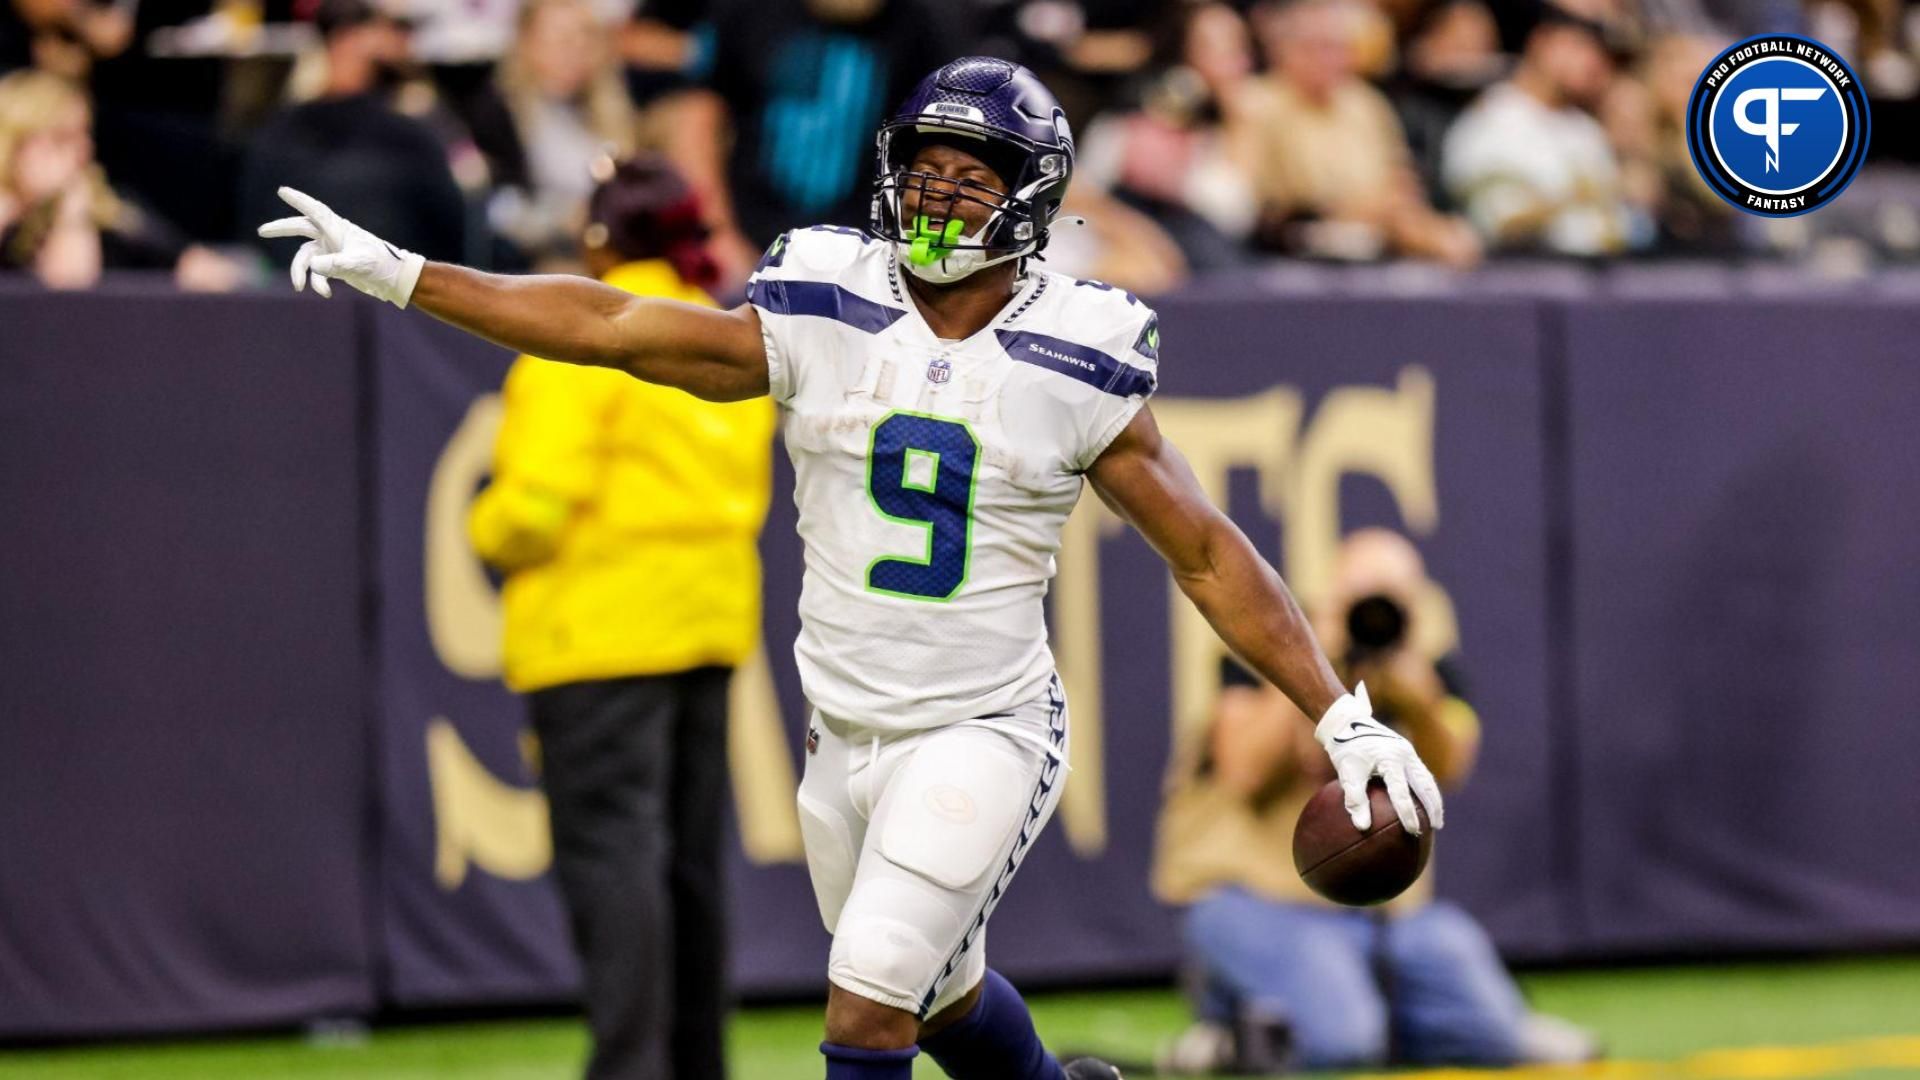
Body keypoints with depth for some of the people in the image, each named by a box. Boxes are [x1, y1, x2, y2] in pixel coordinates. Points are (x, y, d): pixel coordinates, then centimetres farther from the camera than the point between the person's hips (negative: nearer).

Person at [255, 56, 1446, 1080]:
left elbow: (1209, 553, -3)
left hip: (983, 738, -4)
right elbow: (610, 326, -6)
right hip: (846, 739, 4)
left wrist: (1343, 717, -6)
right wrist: (395, 271, -12)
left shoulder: (1078, 370, -9)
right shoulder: (821, 321, -5)